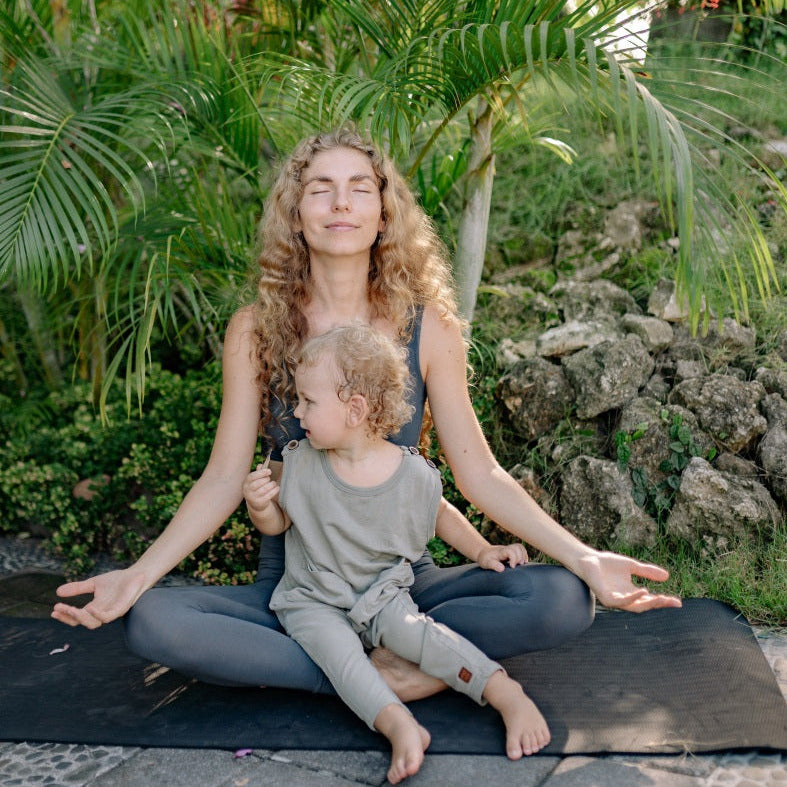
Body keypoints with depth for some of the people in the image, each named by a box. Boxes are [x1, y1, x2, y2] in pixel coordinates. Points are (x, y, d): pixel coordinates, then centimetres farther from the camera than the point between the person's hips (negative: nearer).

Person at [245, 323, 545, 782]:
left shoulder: (414, 474, -9)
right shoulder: (302, 462, -6)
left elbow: (437, 515, 12)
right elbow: (277, 523, 5)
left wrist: (481, 550, 4)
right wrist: (259, 506, -16)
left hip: (381, 595, -1)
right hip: (312, 601, 1)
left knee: (408, 628, -30)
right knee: (335, 646, -29)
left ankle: (507, 693, -31)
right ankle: (401, 726, -42)